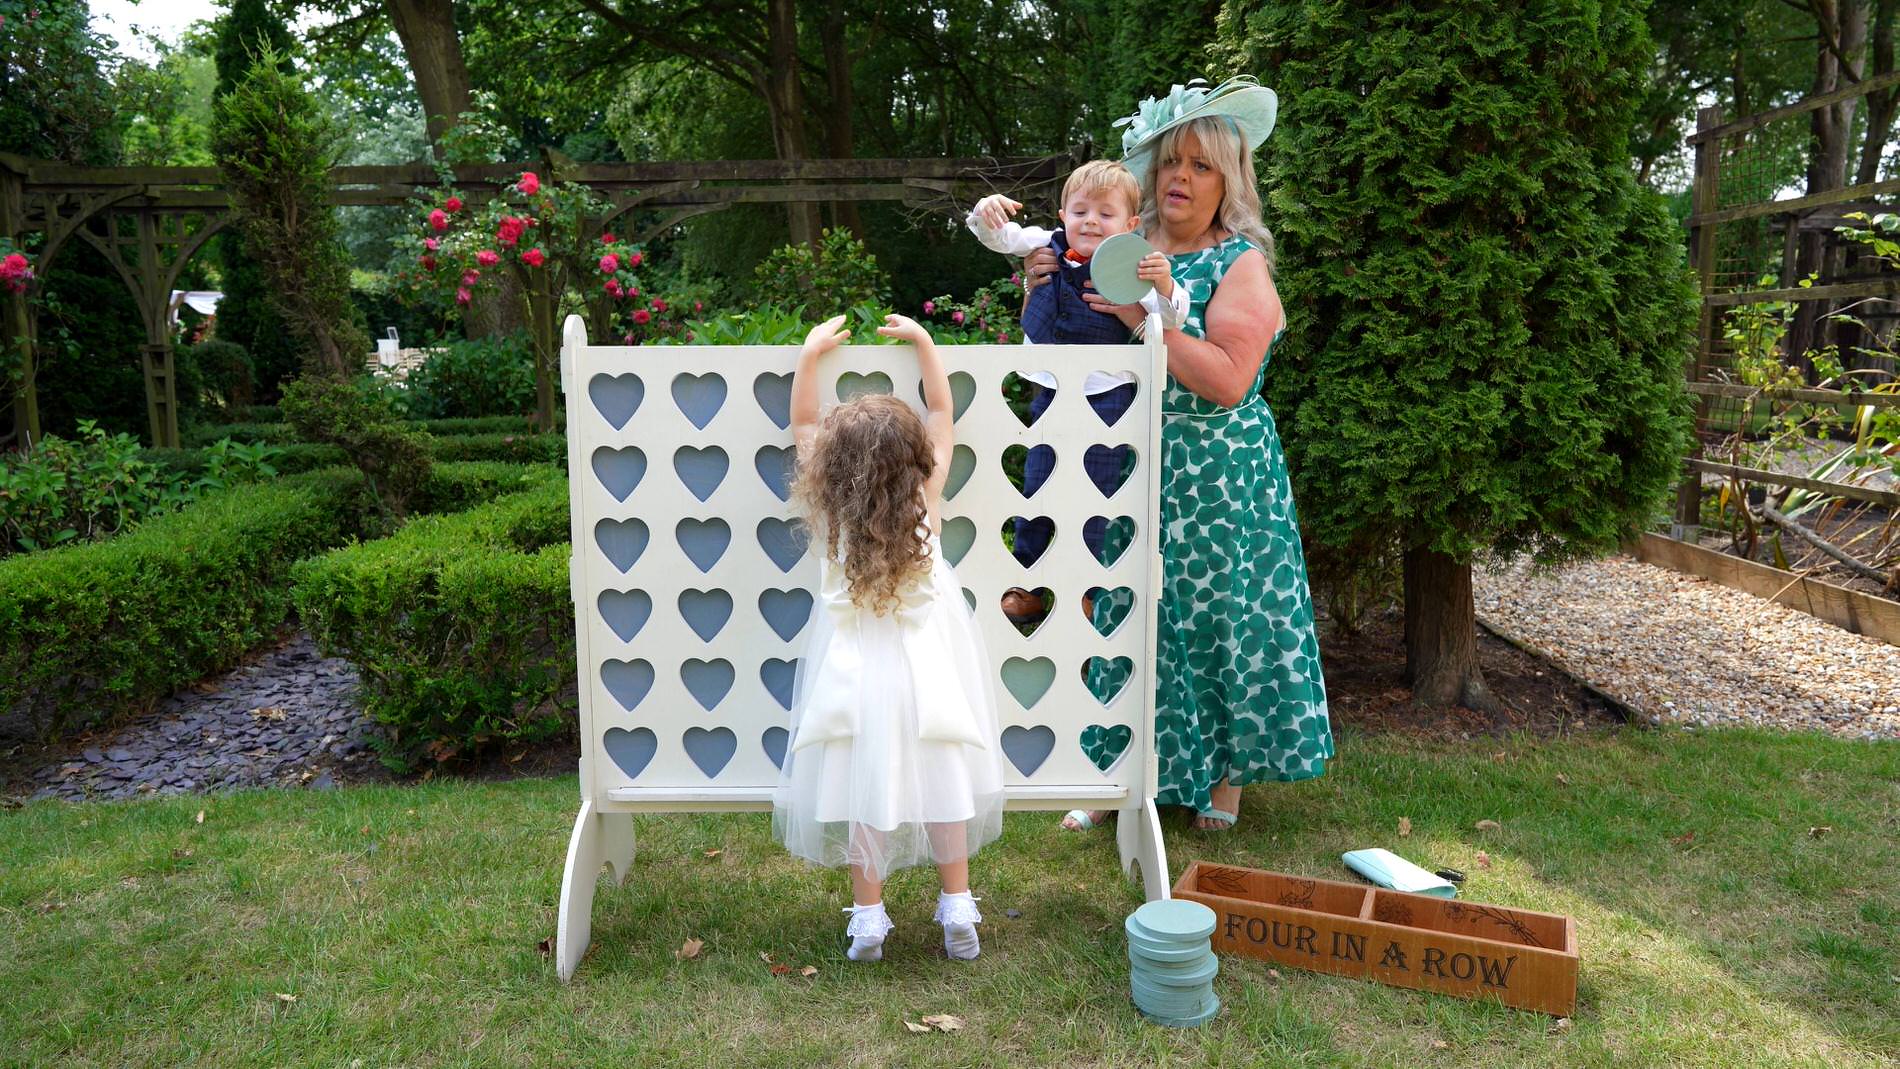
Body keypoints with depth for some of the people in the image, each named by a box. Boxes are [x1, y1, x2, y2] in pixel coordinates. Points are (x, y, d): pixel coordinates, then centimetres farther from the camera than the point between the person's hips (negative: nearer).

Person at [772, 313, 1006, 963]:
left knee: (862, 787, 10)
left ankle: (868, 918, 19)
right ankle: (957, 909, 22)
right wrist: (923, 342, 8)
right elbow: (942, 412, 1)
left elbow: (802, 423, 2)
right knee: (940, 778, 12)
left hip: (855, 672, 0)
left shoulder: (827, 507, -13)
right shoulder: (925, 498, -13)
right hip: (924, 664, 0)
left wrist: (811, 354, 9)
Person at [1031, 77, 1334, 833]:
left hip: (1215, 478, -4)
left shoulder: (1241, 263, -7)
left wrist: (1147, 317, -22)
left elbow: (1228, 380, -21)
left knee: (1216, 612, 4)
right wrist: (1045, 288, -2)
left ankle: (1226, 772, 25)